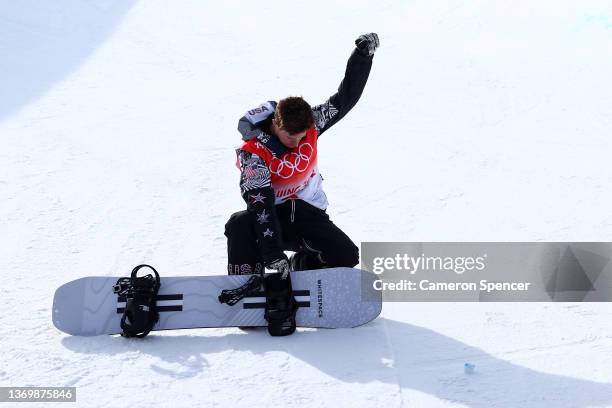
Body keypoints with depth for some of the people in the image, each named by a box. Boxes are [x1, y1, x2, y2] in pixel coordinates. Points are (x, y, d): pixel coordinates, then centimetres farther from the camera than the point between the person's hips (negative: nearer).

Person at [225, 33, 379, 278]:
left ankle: (300, 266, 11)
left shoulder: (310, 125, -12)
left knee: (347, 257, -18)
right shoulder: (254, 154, -24)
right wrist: (273, 254, -40)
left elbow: (346, 97, -7)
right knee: (239, 226, -36)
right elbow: (261, 205, -32)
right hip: (273, 215, -3)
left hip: (309, 214, 3)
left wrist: (363, 54, -16)